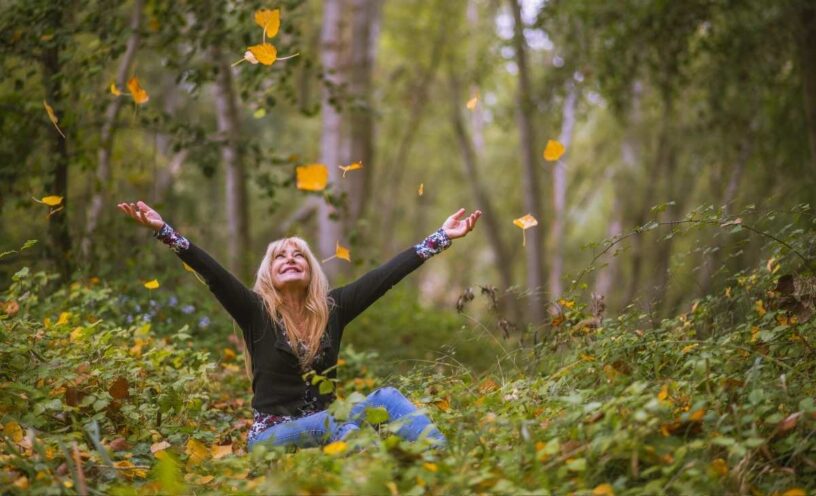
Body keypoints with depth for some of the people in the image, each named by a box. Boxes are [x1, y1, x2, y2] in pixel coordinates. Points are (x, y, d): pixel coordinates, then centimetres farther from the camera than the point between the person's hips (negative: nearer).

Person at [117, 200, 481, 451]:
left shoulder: (332, 309, 7)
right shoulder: (256, 311, -1)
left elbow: (385, 275, 4)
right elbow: (213, 273, -14)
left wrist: (440, 238, 2)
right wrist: (163, 231, -27)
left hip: (326, 427, 4)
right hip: (273, 436, -4)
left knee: (387, 398, -25)